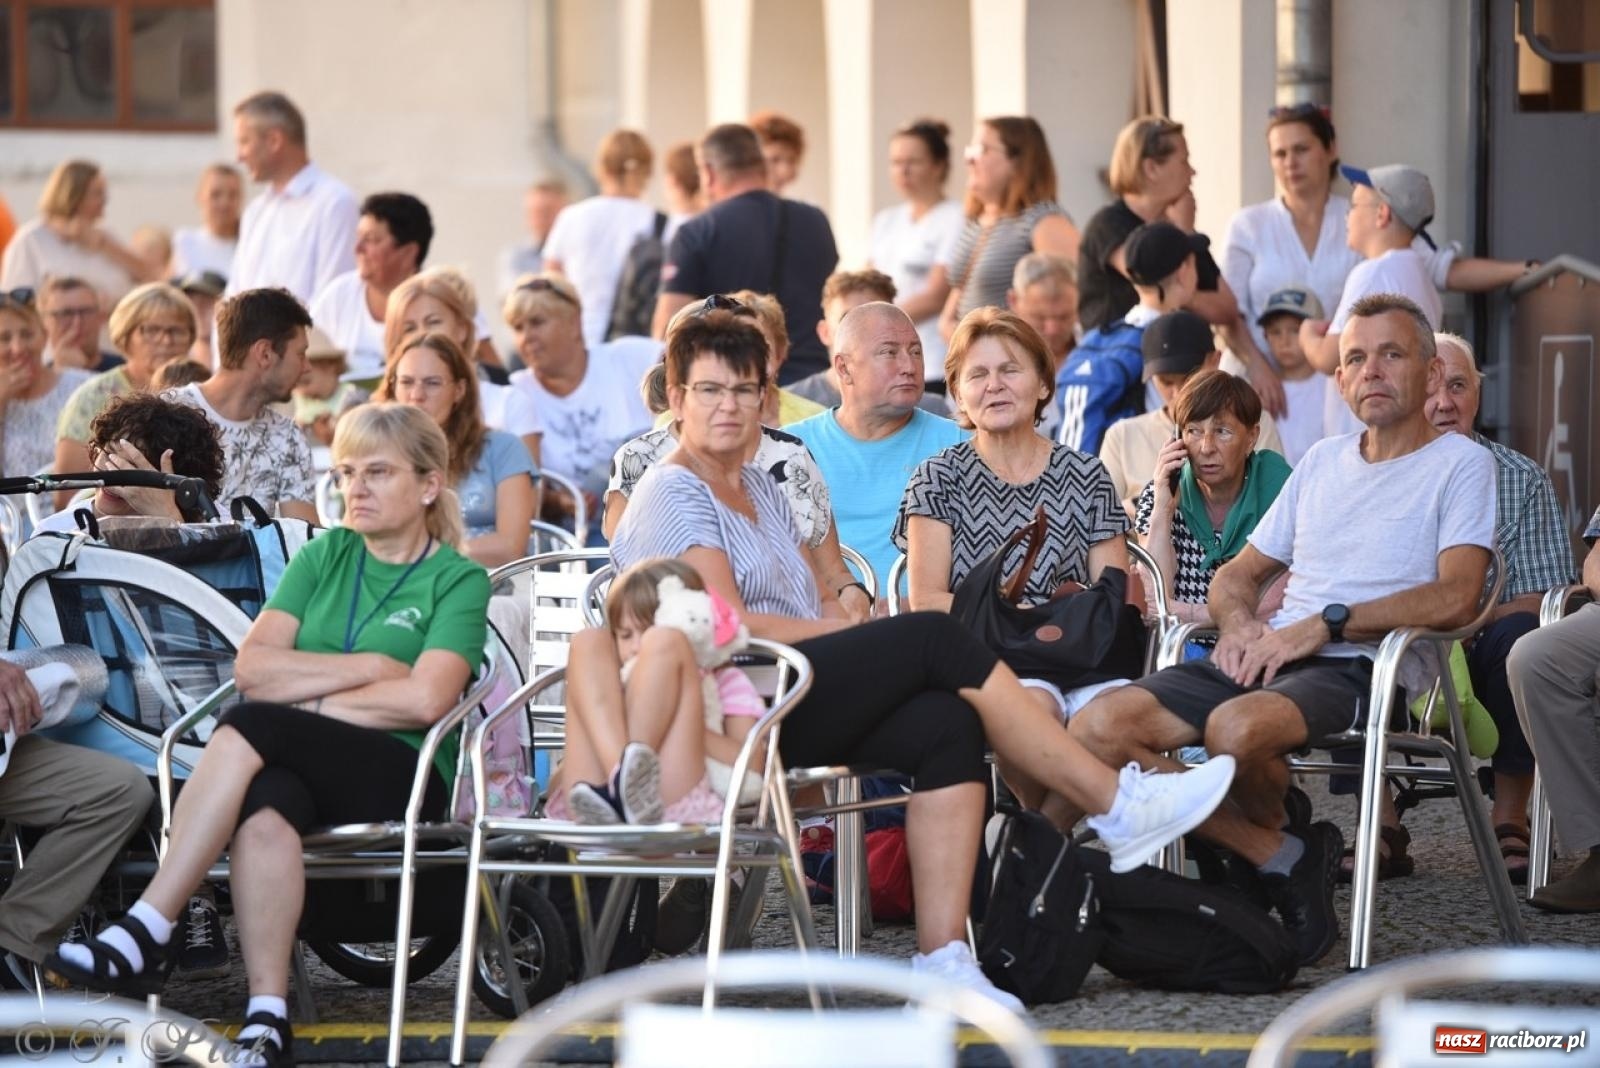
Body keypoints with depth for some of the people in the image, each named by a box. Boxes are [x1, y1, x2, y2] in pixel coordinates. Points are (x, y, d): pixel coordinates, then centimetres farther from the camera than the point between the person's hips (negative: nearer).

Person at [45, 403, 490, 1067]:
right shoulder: (322, 557, 18)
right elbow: (252, 668, 5)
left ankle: (147, 931, -36)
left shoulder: (458, 580, 5)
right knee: (263, 808, -36)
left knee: (251, 726, -32)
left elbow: (425, 699, -12)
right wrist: (365, 668, -3)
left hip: (405, 773, -3)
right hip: (300, 763, 3)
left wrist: (308, 694, -6)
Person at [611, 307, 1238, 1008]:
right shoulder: (674, 496, 0)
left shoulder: (760, 489, 27)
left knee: (948, 724, -20)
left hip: (786, 704, 8)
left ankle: (942, 958, -30)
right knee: (934, 639, -20)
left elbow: (816, 605, 21)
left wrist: (853, 626, -2)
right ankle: (1117, 806, -17)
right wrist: (850, 634, -8)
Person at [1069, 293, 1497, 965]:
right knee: (1098, 727, -17)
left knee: (1236, 728, -39)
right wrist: (1240, 623, 3)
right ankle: (1281, 858, -14)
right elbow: (1237, 575, 28)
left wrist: (1325, 624, -16)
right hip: (1265, 658, 7)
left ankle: (1266, 846, -6)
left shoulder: (1460, 464, 5)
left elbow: (1457, 598, -11)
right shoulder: (1323, 461, 25)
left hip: (1360, 667, -7)